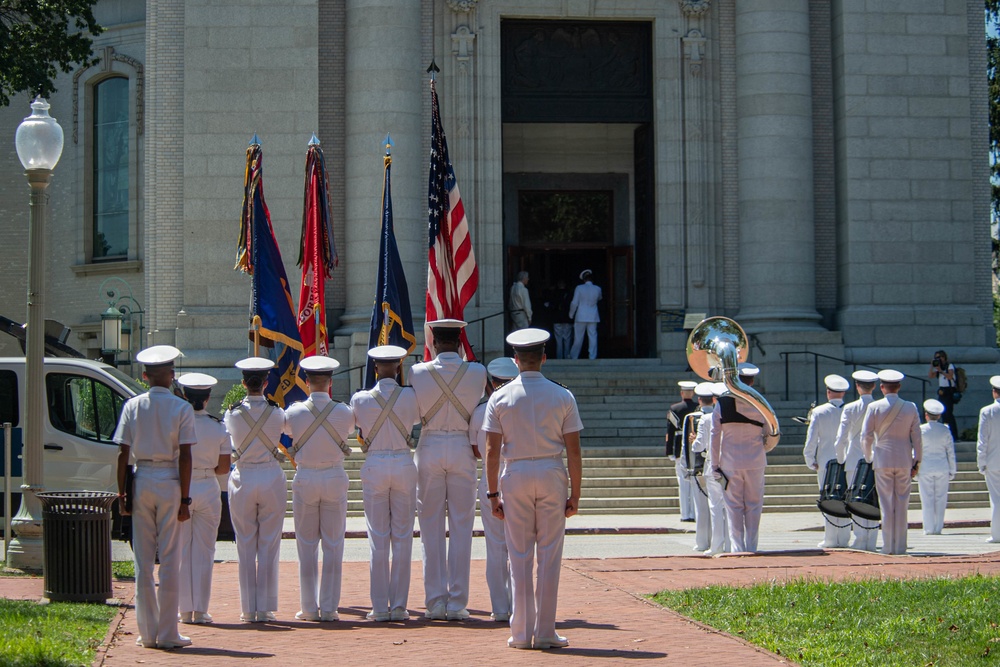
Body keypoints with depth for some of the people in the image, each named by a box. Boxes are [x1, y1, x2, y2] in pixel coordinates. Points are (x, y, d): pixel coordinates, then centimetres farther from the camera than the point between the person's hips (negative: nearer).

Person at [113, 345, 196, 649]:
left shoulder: (132, 406, 3)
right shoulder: (181, 408, -4)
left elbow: (123, 454, 1)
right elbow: (185, 456, -7)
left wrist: (121, 492, 7)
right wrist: (184, 498, -4)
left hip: (141, 483, 2)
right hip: (170, 484, -2)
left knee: (143, 560, 7)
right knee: (170, 559, 1)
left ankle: (147, 632, 10)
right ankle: (167, 633, 2)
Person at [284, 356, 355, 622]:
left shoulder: (294, 412, -7)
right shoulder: (344, 412, -7)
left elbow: (287, 430, 12)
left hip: (304, 480, 0)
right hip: (335, 480, 0)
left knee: (307, 547, 7)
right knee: (333, 545, 5)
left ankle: (309, 608, 8)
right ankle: (329, 608, 4)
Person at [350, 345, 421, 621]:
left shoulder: (360, 399, -4)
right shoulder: (410, 396, -4)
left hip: (374, 466, 0)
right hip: (404, 465, 0)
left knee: (378, 538, 4)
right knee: (402, 537, 5)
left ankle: (380, 607, 3)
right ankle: (399, 605, 5)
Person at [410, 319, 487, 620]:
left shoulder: (418, 373, -4)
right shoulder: (477, 372, -3)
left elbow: (414, 413, 5)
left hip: (429, 449, 0)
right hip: (462, 449, 0)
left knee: (431, 528, 5)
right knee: (461, 528, 4)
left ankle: (435, 603, 6)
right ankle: (457, 603, 3)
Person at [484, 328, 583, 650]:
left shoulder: (500, 397, 1)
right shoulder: (562, 396, 1)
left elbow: (492, 450, -2)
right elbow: (573, 451, -2)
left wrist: (493, 494, 3)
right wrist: (575, 494, 3)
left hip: (515, 477, 0)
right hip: (552, 476, 0)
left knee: (519, 556, 5)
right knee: (549, 556, 4)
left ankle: (521, 632, 7)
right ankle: (545, 632, 4)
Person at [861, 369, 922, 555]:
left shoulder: (874, 407, -4)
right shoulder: (910, 408, 0)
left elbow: (866, 436, -4)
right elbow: (917, 437, 2)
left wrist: (869, 458, 9)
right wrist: (917, 461, 10)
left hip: (882, 461, -1)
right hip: (905, 461, 1)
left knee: (886, 505, 3)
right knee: (902, 504, 6)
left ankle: (888, 546, 3)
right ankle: (900, 546, 7)